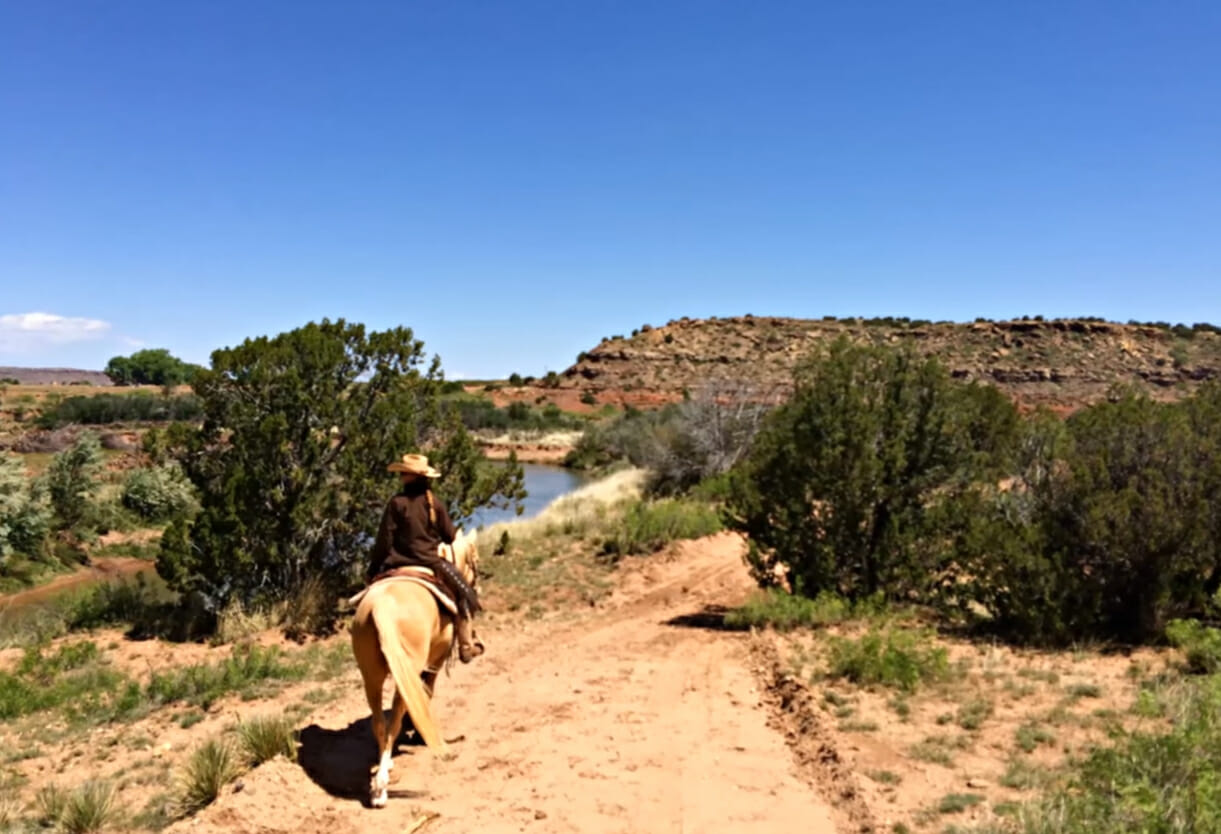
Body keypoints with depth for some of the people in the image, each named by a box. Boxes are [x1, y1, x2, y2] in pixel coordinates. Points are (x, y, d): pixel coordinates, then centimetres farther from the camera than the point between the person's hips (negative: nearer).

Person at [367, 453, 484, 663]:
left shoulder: (396, 503, -7)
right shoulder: (434, 503, -1)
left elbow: (385, 539, -7)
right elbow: (450, 535, 7)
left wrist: (373, 568, 1)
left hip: (399, 564, -1)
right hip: (431, 563, 1)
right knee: (462, 593, 16)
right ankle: (466, 645, 14)